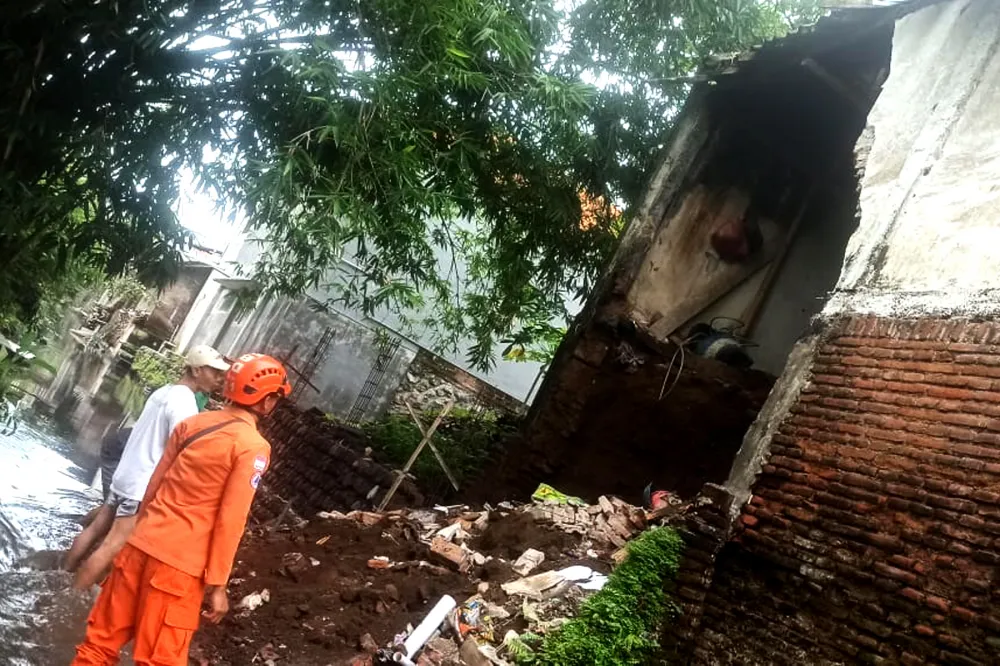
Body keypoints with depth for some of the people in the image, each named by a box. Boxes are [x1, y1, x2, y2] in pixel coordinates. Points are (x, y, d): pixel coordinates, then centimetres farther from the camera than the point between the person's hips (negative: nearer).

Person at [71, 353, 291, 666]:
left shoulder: (192, 423, 8)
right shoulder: (253, 447, -11)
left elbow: (154, 486, 13)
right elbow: (230, 521, -14)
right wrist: (217, 584, -9)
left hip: (141, 545, 6)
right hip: (180, 564, -6)